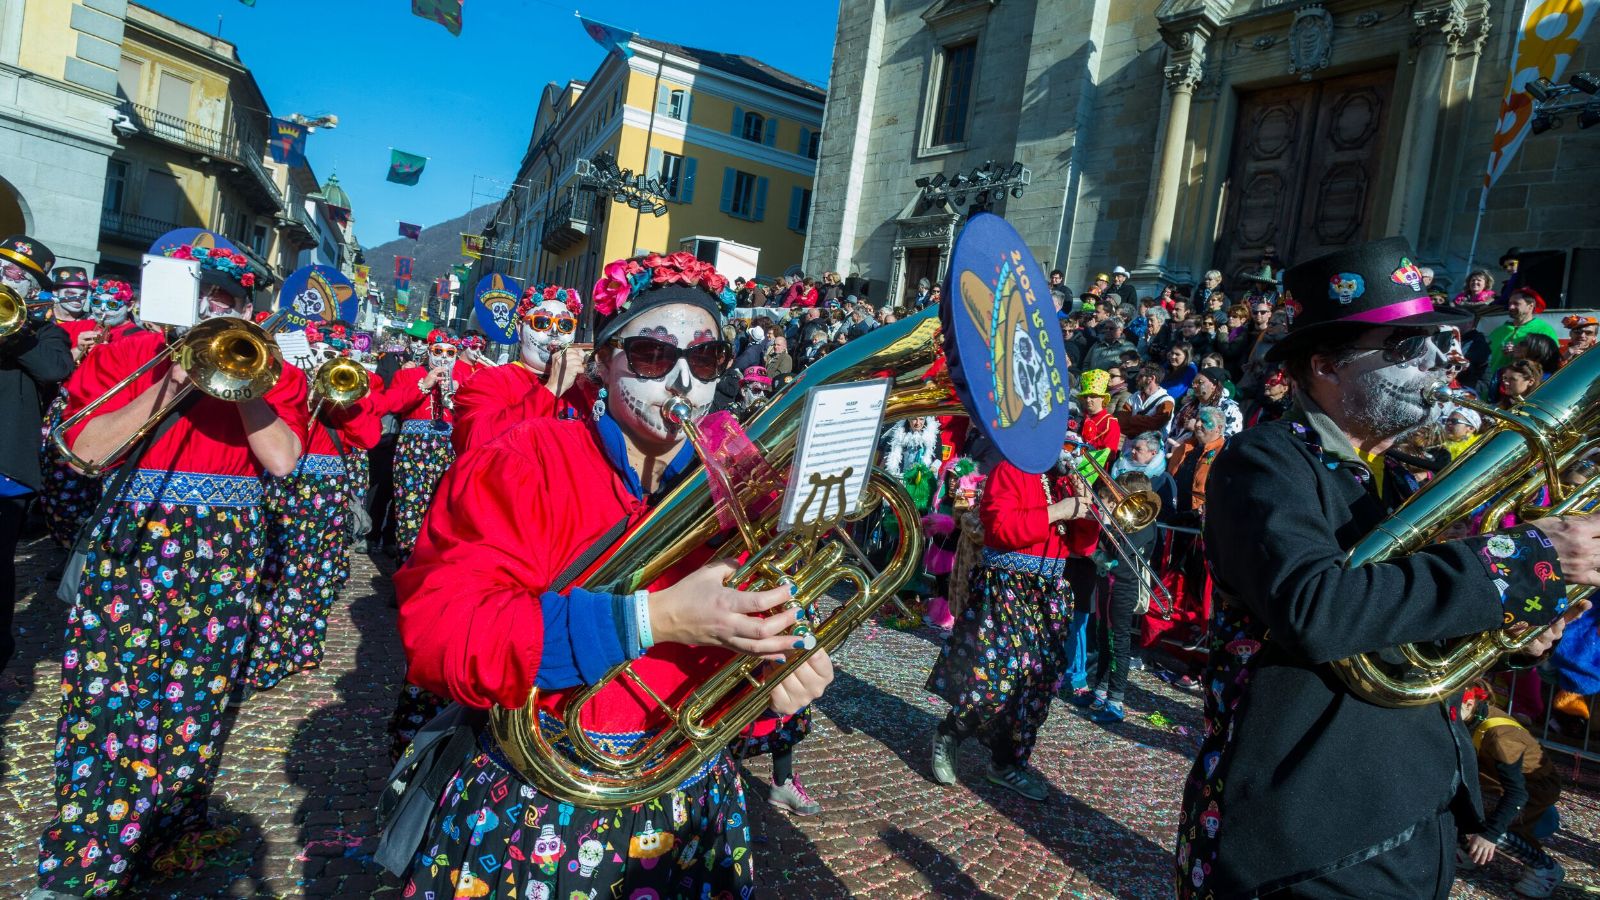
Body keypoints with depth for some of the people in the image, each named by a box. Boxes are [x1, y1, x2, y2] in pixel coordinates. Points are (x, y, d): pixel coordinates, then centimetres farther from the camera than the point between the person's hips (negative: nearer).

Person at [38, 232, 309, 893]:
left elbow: (282, 458, -8)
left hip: (223, 554, 1)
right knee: (110, 691, 1)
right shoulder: (125, 355, 7)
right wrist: (167, 385, -13)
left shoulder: (270, 373, 8)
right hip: (129, 546, 0)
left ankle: (175, 827, 24)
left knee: (194, 692, 7)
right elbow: (88, 448, -6)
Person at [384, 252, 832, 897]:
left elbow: (754, 645, 6)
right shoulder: (520, 467, -13)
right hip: (528, 810, -3)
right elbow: (437, 632, -25)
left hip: (689, 810, 4)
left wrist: (775, 684, -18)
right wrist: (648, 618, -32)